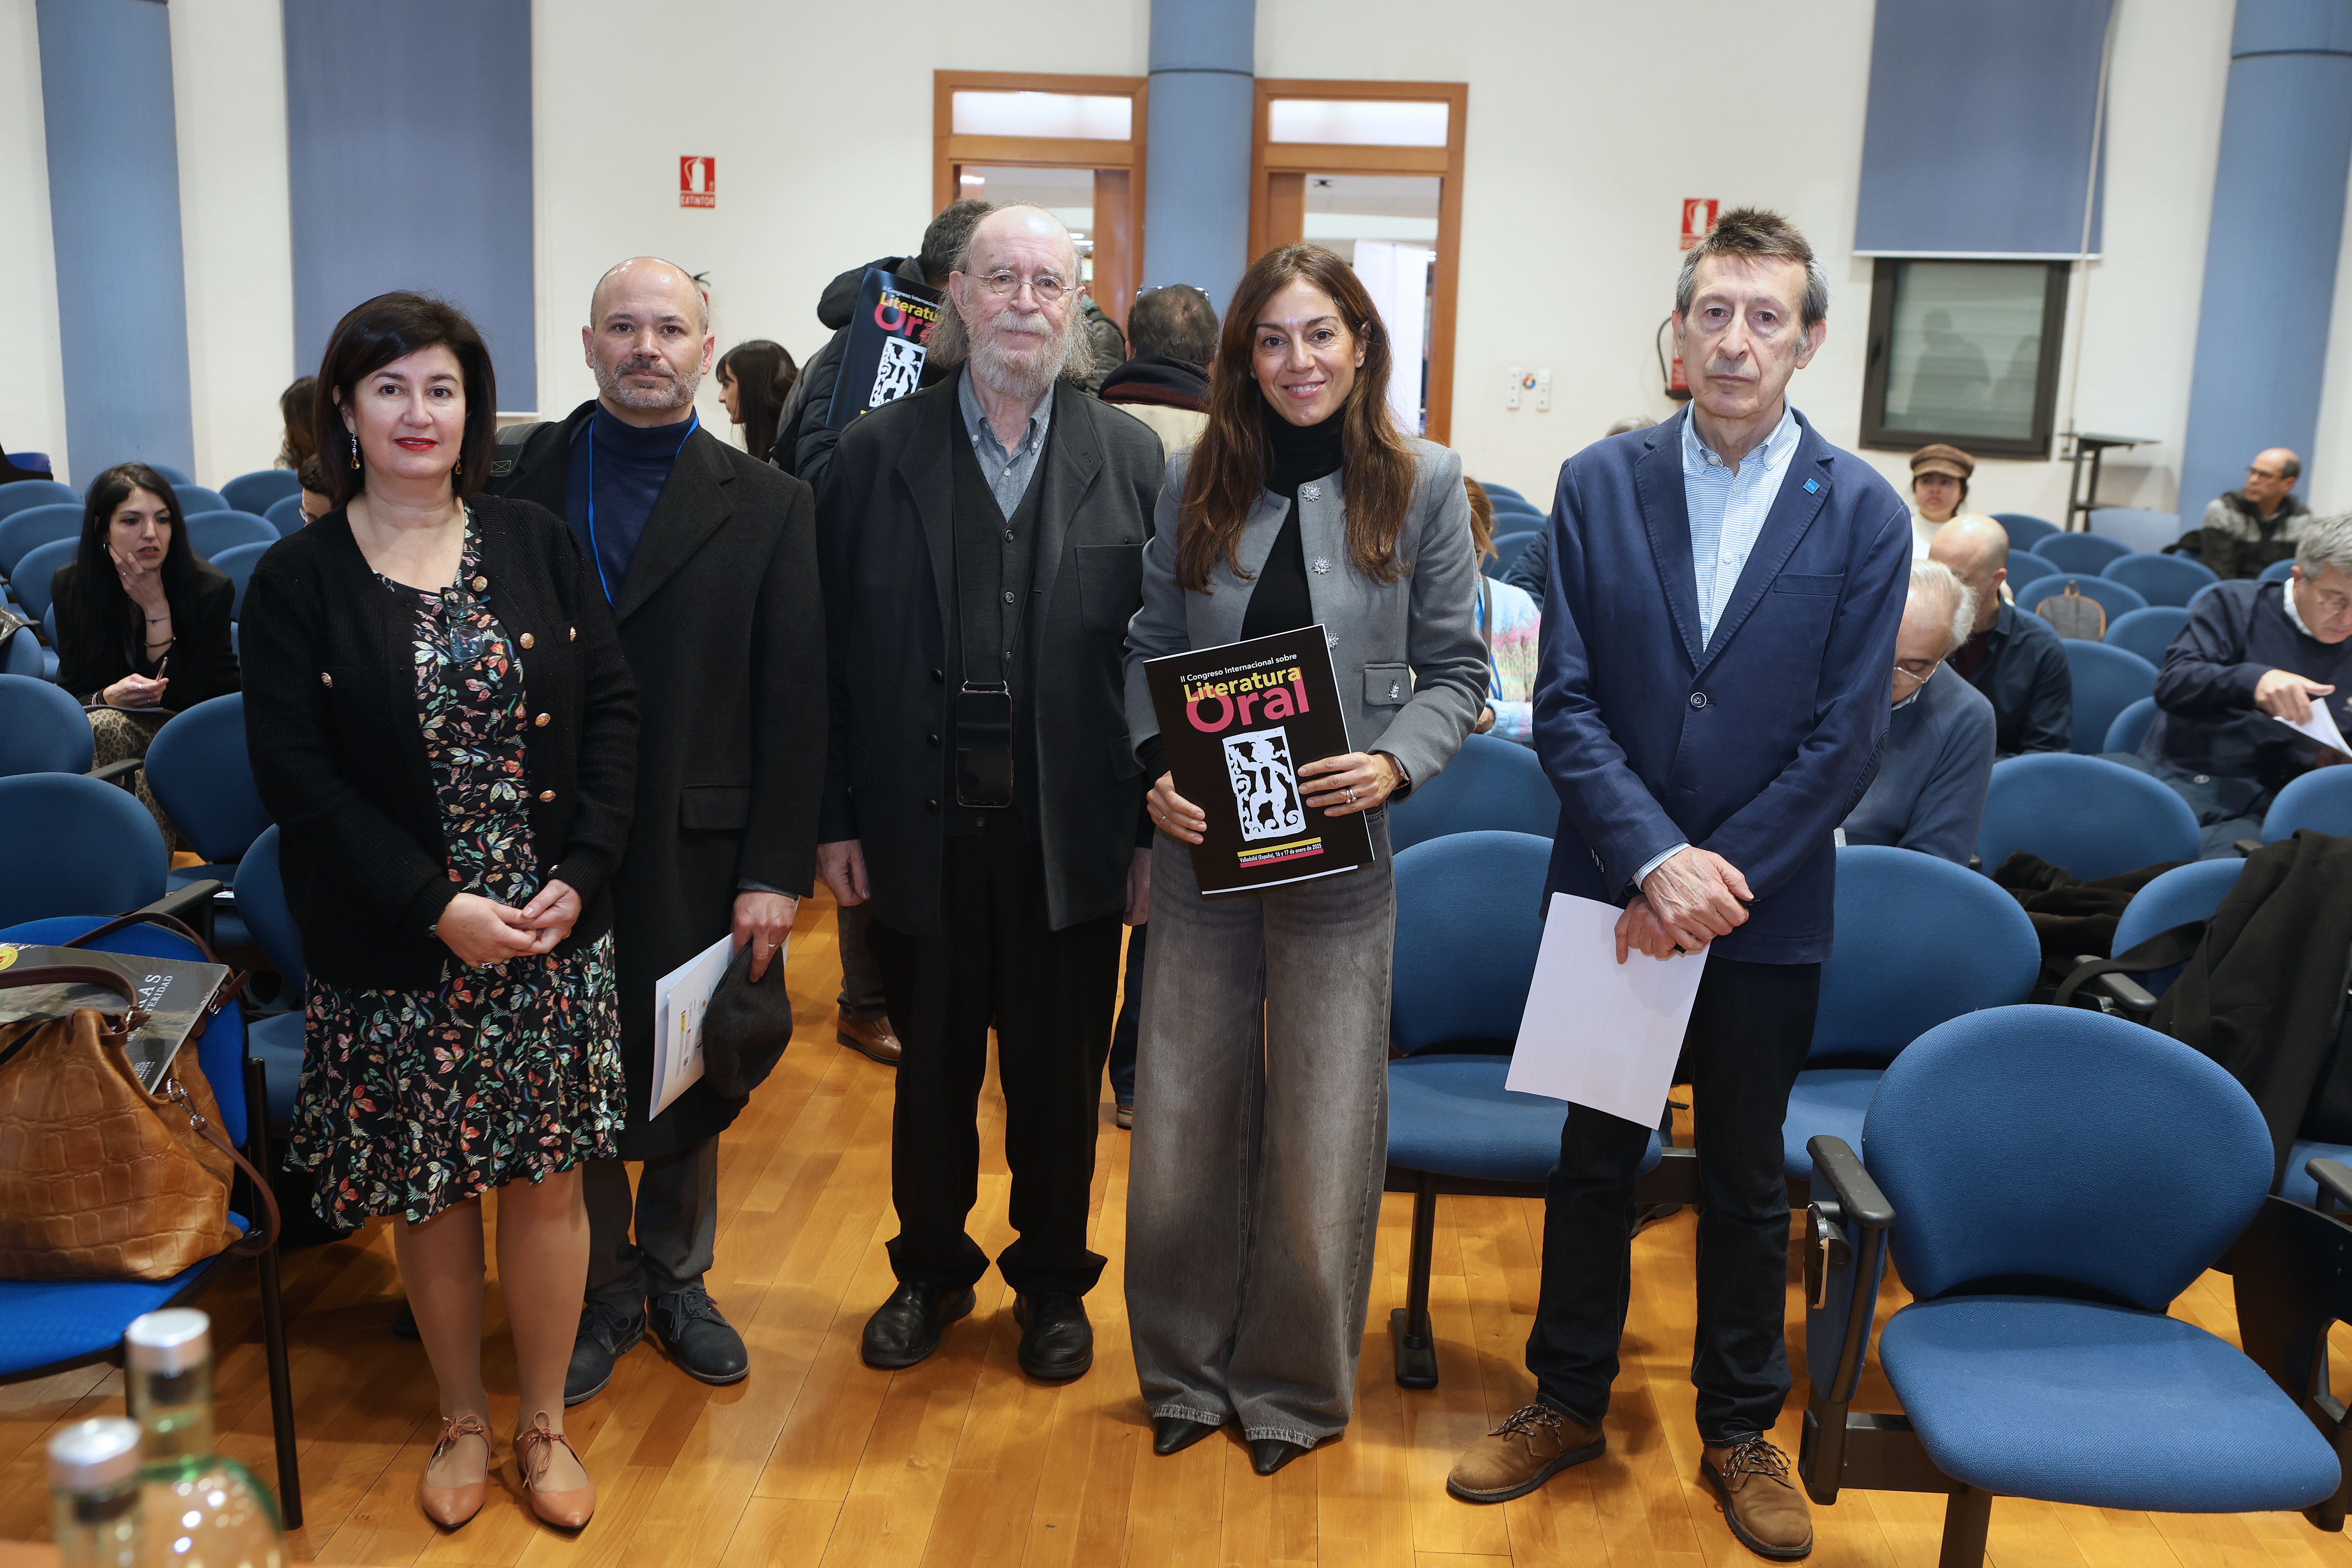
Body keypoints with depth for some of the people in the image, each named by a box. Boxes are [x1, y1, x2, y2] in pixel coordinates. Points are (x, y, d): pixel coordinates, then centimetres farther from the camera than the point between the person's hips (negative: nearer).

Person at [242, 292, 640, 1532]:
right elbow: (295, 772, -8)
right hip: (394, 952, -1)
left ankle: (543, 1425, 27)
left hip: (554, 932, 2)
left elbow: (612, 708, 2)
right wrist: (437, 906, -15)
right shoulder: (296, 580, -2)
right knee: (433, 1192, 10)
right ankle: (460, 1421, 32)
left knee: (548, 1178, 8)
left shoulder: (537, 546, 4)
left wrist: (580, 873, -10)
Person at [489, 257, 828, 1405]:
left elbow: (793, 701, -3)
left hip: (697, 853, 0)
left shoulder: (766, 506, 0)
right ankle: (604, 1294, 31)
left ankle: (677, 1280, 35)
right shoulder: (518, 480, 2)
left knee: (690, 1084, 12)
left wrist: (776, 871, -8)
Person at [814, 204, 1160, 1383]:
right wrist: (834, 820, -1)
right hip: (924, 831, 1)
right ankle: (931, 1270, 37)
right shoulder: (876, 454, 2)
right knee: (932, 1066, 16)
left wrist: (1158, 828, -4)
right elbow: (835, 654, 1)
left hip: (1072, 834, 0)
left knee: (1060, 1075, 13)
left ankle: (1052, 1282, 34)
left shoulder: (1130, 458, 1)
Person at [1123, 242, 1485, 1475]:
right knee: (1186, 1119, 10)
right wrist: (1154, 770, -10)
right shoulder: (1196, 482, 4)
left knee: (1321, 1132, 6)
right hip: (1204, 843, 2)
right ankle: (1187, 1366, 31)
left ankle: (1294, 1384, 28)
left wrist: (1395, 762, -16)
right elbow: (1152, 651, 7)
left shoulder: (1422, 485, 0)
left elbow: (1455, 669, 2)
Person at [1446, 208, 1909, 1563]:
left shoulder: (1864, 512, -5)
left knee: (1747, 1182, 14)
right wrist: (1656, 861, -18)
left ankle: (1742, 1429, 33)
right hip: (1614, 890, 1)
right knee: (1594, 1161, 14)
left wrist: (1712, 881, -14)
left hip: (1769, 912, 0)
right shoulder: (1600, 484, -3)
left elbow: (1847, 736, -8)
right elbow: (1567, 702, -7)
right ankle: (1570, 1403, 33)